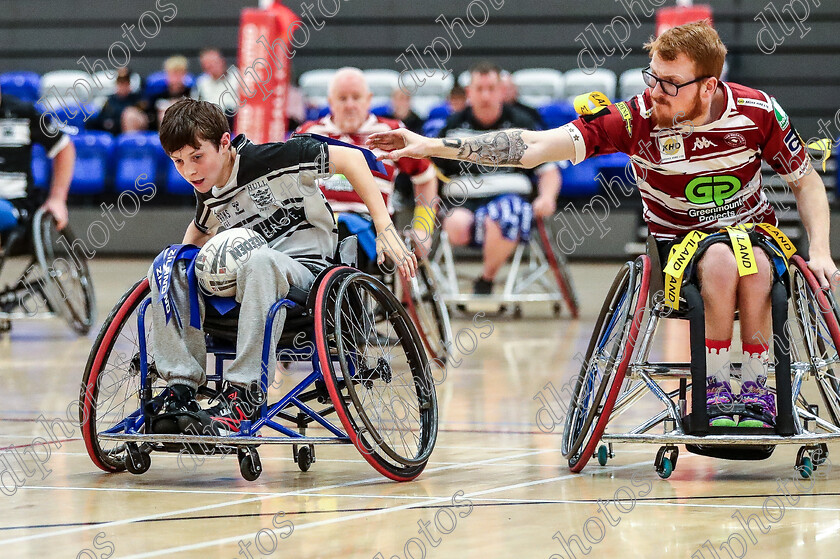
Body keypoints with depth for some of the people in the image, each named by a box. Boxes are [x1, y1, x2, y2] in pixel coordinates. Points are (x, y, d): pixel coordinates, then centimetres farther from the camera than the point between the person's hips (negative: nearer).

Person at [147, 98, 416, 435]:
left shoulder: (269, 158, -15)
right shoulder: (208, 198, 5)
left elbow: (349, 158, -11)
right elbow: (200, 230, 30)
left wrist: (384, 228, -14)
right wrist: (182, 265, 8)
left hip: (306, 267, -6)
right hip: (246, 275, 6)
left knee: (259, 261, -41)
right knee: (166, 268, -17)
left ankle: (244, 394, -40)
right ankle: (181, 388, -21)